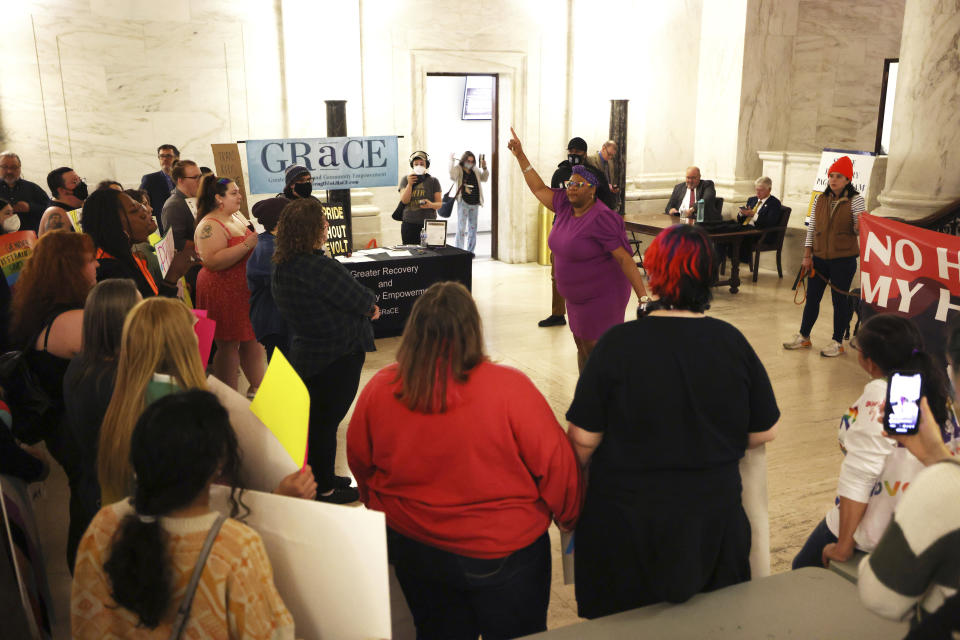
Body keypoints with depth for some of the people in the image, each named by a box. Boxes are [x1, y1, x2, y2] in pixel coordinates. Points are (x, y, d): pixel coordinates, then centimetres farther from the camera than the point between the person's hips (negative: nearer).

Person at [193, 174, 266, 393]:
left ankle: (257, 386, 26)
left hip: (245, 290, 9)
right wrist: (247, 244, -27)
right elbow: (213, 261, -27)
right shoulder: (209, 226, -14)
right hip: (222, 292, -9)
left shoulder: (236, 220, 15)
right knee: (228, 345, -4)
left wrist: (259, 241, 12)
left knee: (253, 339, 13)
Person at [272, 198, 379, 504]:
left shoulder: (281, 267, 3)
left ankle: (320, 477, 36)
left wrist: (363, 305, 0)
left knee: (316, 418, 20)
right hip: (336, 357, -9)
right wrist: (371, 302, 2)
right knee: (327, 421, 4)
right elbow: (361, 300, -20)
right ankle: (324, 489, 18)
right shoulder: (319, 266, -27)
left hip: (304, 352, 9)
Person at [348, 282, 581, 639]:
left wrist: (387, 511, 21)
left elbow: (360, 462, 2)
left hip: (413, 550, 4)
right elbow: (555, 464, -17)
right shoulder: (508, 388, -25)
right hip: (503, 551, -3)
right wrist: (570, 517, 3)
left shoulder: (379, 390, -14)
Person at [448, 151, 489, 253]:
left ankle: (470, 251, 19)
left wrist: (484, 168, 7)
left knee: (473, 228, 11)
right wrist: (452, 161, -21)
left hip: (475, 203, 6)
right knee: (461, 228, -6)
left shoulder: (475, 171, 13)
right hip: (463, 203, -6)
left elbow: (484, 178, 22)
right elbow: (452, 176, -23)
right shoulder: (458, 169, -3)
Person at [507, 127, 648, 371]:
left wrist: (643, 296, -28)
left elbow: (624, 258, -24)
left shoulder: (601, 218, -21)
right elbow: (539, 188, 15)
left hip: (601, 297, -8)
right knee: (582, 346, 16)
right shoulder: (565, 206, 1)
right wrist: (521, 156, 13)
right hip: (575, 297, 8)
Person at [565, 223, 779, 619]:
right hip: (713, 520, 3)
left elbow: (583, 439, -16)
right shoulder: (733, 344, -9)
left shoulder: (619, 343, -19)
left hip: (627, 523, -2)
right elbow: (764, 432, 0)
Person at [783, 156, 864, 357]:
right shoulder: (821, 199, 6)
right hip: (820, 257, 4)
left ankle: (837, 342, 16)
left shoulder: (855, 200, -6)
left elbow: (858, 231, -5)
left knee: (840, 299, 4)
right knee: (812, 297, 11)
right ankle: (804, 337, 25)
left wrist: (859, 226, -29)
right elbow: (811, 228, 8)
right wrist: (807, 256, 5)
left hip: (843, 259, -4)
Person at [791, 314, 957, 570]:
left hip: (878, 533, -7)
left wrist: (843, 548, -16)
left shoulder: (879, 395, -24)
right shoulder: (940, 386, -3)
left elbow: (859, 476, -24)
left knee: (804, 569, 18)